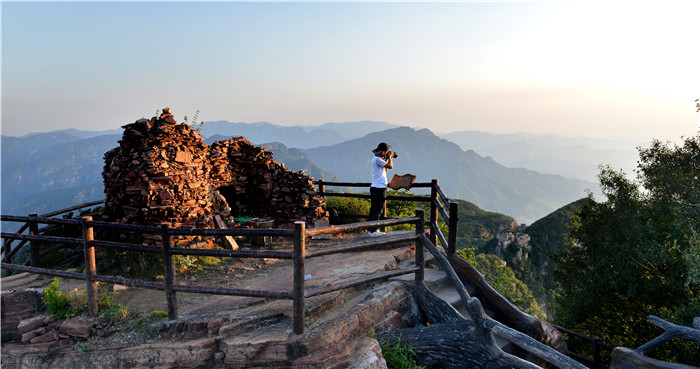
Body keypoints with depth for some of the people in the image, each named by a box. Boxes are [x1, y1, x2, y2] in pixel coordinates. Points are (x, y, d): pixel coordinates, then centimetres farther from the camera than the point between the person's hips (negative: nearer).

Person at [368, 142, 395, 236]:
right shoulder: (377, 159, -15)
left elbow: (385, 170, 25)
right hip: (379, 188, -10)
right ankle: (373, 231, -5)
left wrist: (387, 159, 18)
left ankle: (372, 229, 20)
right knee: (376, 210, -7)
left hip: (376, 188, 10)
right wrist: (390, 157, -4)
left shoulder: (377, 159, 16)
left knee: (375, 210, 14)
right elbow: (390, 166, -21)